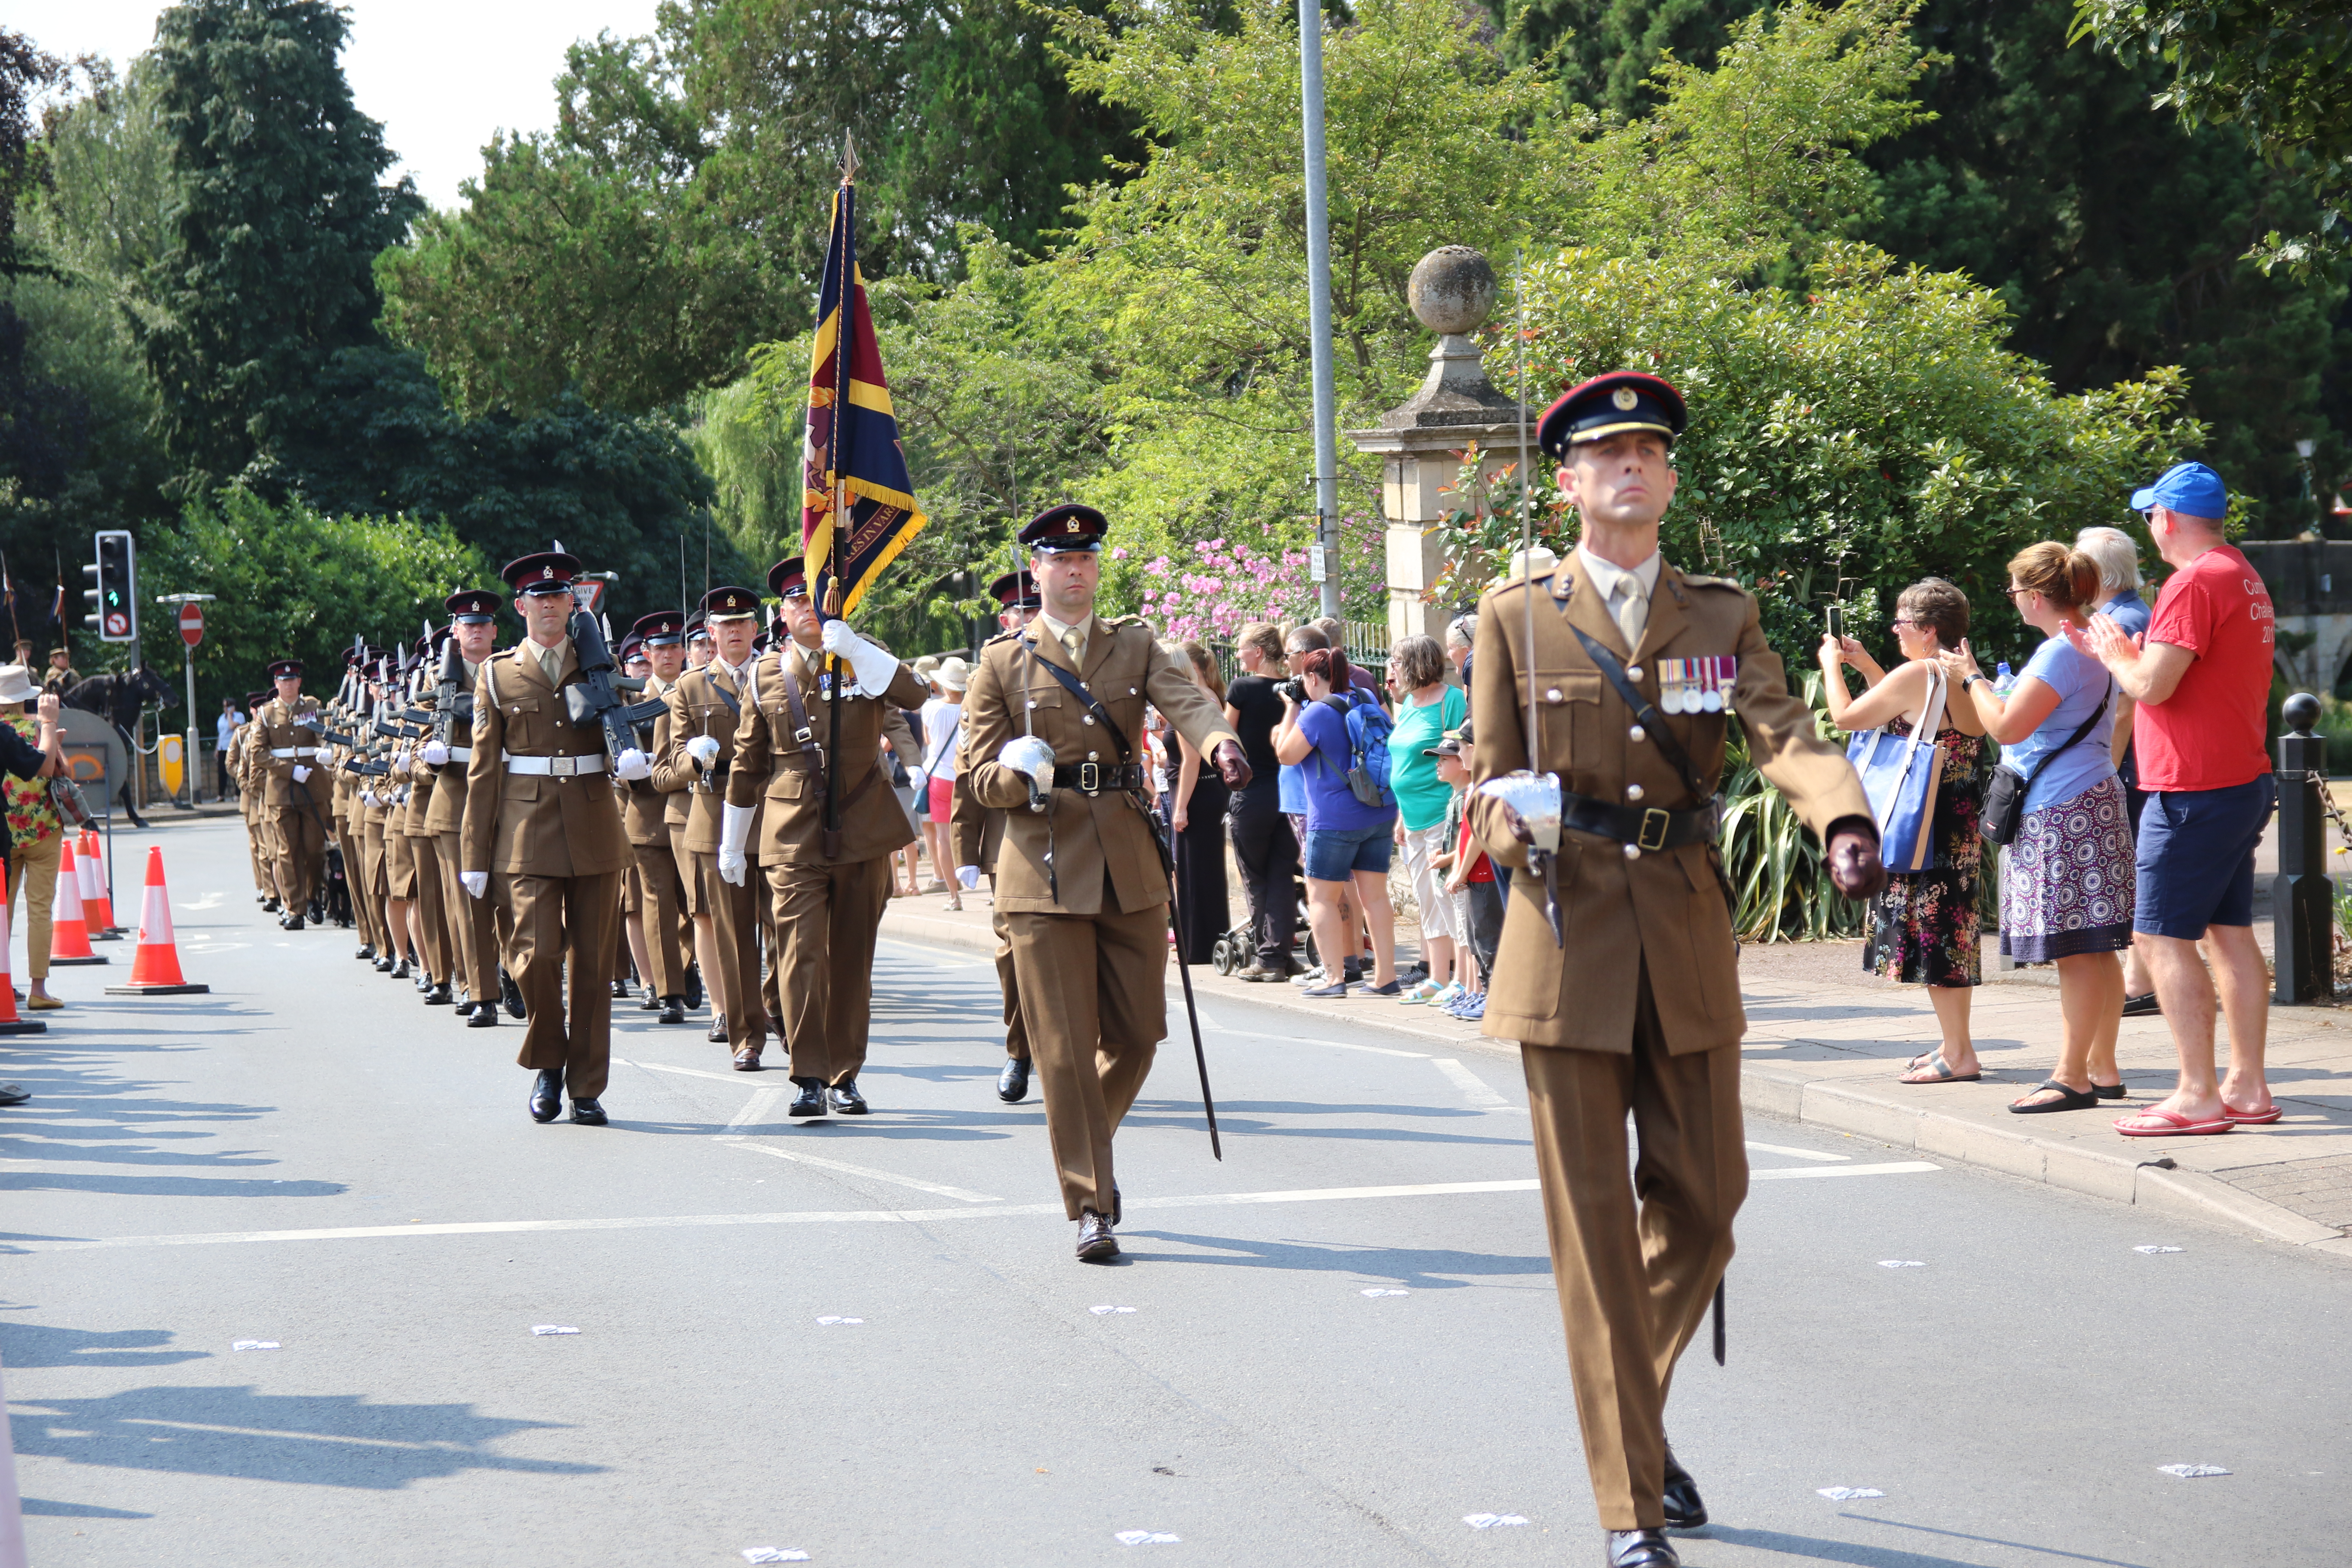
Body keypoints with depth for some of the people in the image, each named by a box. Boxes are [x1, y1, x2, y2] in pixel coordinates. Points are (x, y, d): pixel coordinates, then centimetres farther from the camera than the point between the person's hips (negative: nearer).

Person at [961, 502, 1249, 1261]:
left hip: (1130, 866, 3)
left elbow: (1188, 701, -9)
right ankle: (1092, 1204, 2)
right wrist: (1017, 774, -21)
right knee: (1065, 1048, -4)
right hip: (1046, 869, -3)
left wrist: (1222, 744, -32)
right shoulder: (1003, 663, 5)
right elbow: (982, 778, 3)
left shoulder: (1136, 647, 11)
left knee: (1138, 1033, 7)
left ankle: (1091, 1149, 34)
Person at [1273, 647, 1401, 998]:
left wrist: (1290, 709, 4)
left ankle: (1334, 978, -3)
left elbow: (1286, 754, -4)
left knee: (1322, 896, 2)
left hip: (1334, 820, -7)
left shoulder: (1318, 713, -13)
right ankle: (1386, 977, 7)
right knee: (1375, 895, 9)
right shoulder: (1367, 703, 8)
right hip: (1381, 815, 7)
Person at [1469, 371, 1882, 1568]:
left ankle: (1633, 1410, 35)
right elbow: (1490, 776, 7)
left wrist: (1844, 820, -29)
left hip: (1687, 939, 3)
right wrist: (1508, 822, -18)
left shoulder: (1721, 615, 9)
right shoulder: (1516, 616, 5)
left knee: (1703, 1204, 8)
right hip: (1568, 939, -2)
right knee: (1593, 1226, -3)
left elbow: (1783, 733, -8)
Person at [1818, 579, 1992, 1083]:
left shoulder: (1917, 674, -16)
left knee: (1931, 931, -5)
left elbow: (1846, 717, -9)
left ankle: (1958, 1054, -4)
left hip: (1927, 828, -9)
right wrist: (1864, 664, 27)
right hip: (1964, 828, 9)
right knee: (1951, 928, 15)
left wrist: (1831, 665, 7)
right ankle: (1955, 1043, 22)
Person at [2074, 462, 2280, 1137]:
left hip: (2194, 792, -10)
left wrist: (2115, 653, -2)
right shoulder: (2243, 576, 16)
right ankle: (2248, 1088, 13)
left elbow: (2153, 685, -21)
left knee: (2162, 936, -7)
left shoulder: (2195, 582, -17)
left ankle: (2198, 1096, -9)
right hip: (2243, 781, 10)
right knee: (2230, 934, 11)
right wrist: (2120, 649, 17)